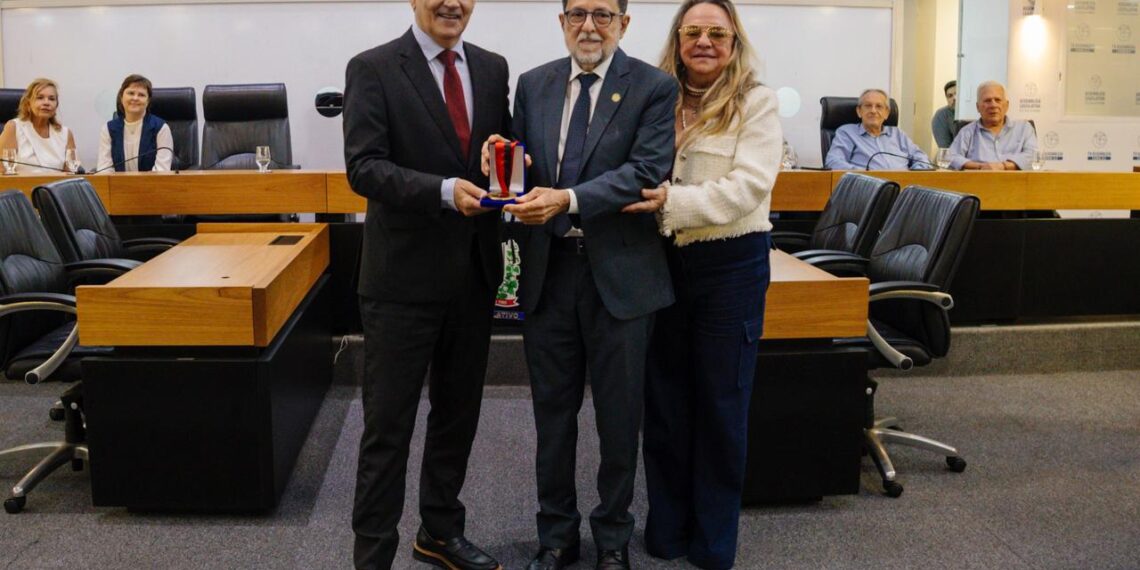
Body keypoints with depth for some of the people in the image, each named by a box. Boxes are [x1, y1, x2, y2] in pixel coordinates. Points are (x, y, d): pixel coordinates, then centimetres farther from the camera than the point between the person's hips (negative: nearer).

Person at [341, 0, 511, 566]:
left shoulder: (492, 68, 9)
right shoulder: (373, 69, -7)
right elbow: (363, 167, -15)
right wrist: (444, 191, -28)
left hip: (473, 273, 6)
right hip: (404, 274, -5)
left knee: (459, 412, 17)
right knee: (388, 422, 3)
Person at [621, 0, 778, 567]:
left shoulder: (756, 103, -4)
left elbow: (747, 187, -16)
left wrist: (673, 201, -26)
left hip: (729, 265, -3)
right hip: (663, 263, 4)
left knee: (720, 403, 8)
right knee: (664, 398, 12)